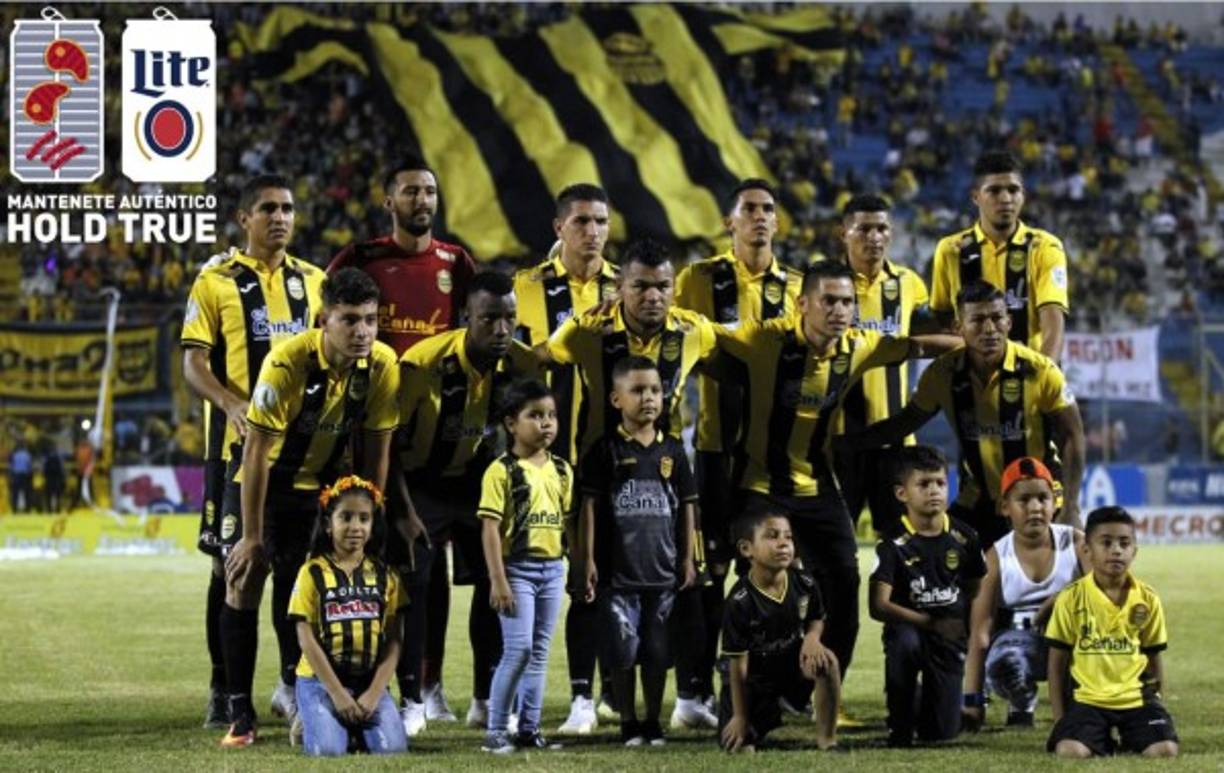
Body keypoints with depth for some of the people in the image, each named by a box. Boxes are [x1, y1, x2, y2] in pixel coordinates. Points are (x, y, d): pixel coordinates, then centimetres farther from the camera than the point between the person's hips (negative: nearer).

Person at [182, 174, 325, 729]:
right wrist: (232, 404, -24)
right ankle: (223, 688, 9)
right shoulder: (216, 280, -1)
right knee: (231, 562, 2)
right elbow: (194, 363, -6)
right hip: (237, 441, -3)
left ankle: (294, 680, 12)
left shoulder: (312, 281, 12)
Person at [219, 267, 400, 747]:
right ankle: (240, 714, -3)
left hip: (320, 486, 3)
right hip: (258, 481, -3)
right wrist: (251, 536, -23)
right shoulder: (287, 362, -30)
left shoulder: (382, 366, -18)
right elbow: (256, 451, -26)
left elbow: (376, 451, -6)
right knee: (243, 582, -10)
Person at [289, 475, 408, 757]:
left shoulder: (384, 576, 6)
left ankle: (357, 724, 14)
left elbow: (393, 642, 3)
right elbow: (307, 640, -7)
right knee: (328, 749, -25)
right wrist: (337, 694, -13)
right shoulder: (313, 573, -3)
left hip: (370, 682, 2)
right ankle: (310, 722, 11)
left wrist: (373, 694, -9)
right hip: (320, 680, -2)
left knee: (392, 748, -20)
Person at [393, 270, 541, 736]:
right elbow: (392, 441, -19)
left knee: (496, 582, -1)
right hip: (421, 481, -4)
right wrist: (403, 509, -23)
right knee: (413, 583, -13)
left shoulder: (522, 365, -14)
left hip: (477, 479, 4)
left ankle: (485, 700, 11)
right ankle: (410, 702, -3)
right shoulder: (425, 361, -26)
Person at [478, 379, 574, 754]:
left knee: (540, 652, 9)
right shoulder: (502, 471, -8)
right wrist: (498, 580, -16)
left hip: (553, 568, 6)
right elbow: (490, 527, -11)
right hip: (518, 568, -6)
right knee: (518, 649, -11)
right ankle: (496, 730, -3)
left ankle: (529, 729, 15)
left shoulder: (562, 470, 10)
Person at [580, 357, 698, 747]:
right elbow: (590, 505, -3)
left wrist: (687, 558, 9)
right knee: (622, 651, -1)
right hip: (617, 569, -3)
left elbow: (686, 506, 12)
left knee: (657, 651, 8)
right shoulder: (606, 451, -3)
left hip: (661, 569, 3)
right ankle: (629, 724, 9)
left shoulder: (671, 451, 7)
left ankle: (653, 723, 17)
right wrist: (588, 560, -7)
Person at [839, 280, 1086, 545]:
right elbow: (907, 421, 8)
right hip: (977, 505, 3)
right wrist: (847, 442, 3)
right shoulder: (943, 374, -9)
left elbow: (1071, 436, -8)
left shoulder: (1039, 371, -17)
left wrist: (1070, 508, -12)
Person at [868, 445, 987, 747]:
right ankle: (900, 726, -19)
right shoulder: (893, 543, -12)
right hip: (909, 627, -3)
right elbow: (878, 606, -20)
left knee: (942, 732, -4)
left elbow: (974, 592, 13)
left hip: (950, 637, 3)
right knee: (904, 642, -41)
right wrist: (931, 623, -25)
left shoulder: (963, 537, -1)